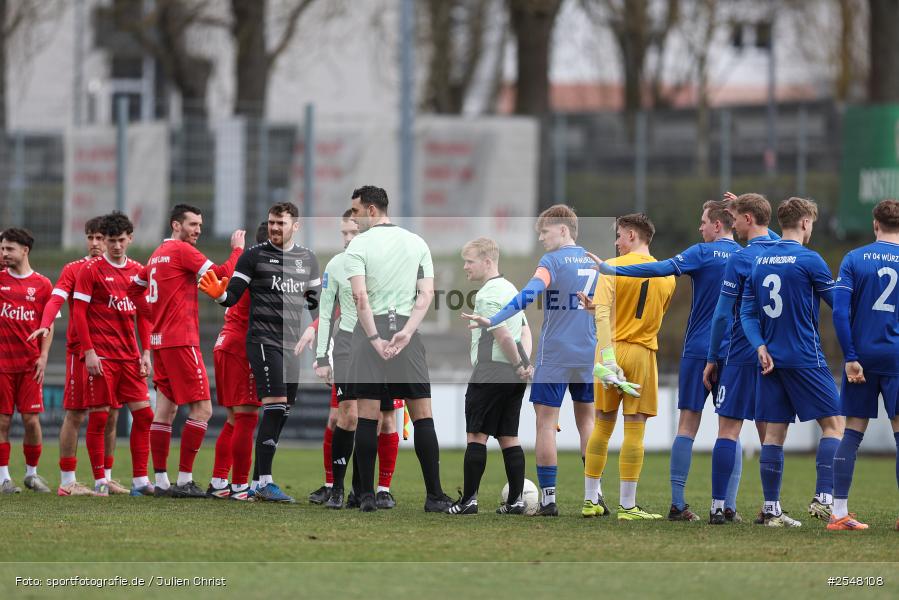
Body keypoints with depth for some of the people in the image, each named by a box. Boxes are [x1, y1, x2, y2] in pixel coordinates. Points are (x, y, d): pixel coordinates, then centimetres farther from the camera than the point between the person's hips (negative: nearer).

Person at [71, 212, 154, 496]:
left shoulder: (138, 270, 11)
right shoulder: (91, 269, -3)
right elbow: (79, 313, -6)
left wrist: (146, 352, 7)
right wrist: (89, 352, -13)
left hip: (129, 355, 5)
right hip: (100, 355, -5)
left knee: (143, 413, -1)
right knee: (98, 416, -4)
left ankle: (140, 479, 3)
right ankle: (100, 481, 2)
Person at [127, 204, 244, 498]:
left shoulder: (157, 254, 16)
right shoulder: (182, 250, -10)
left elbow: (134, 289, 25)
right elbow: (222, 275, -15)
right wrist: (237, 249, -1)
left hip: (160, 340, 9)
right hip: (181, 341, -9)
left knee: (165, 410, 9)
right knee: (202, 410, -7)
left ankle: (161, 481, 9)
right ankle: (184, 481, -10)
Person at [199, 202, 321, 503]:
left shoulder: (307, 259, 14)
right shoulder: (255, 256, 0)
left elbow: (315, 300, 22)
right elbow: (233, 296, -2)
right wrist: (218, 293, -22)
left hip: (293, 344, 6)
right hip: (264, 340, -6)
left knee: (281, 412, 5)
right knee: (275, 406, -17)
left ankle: (262, 482, 12)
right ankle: (264, 484, -18)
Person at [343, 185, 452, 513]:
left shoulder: (358, 245, -1)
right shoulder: (417, 243, 11)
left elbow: (360, 295, -13)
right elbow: (426, 294, 2)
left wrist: (374, 338, -14)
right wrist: (406, 332, -6)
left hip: (370, 328, -2)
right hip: (406, 326, 3)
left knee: (367, 415, 2)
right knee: (422, 415, 4)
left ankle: (367, 495, 0)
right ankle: (434, 495, 0)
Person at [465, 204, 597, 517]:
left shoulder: (553, 261, -9)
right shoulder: (594, 261, 10)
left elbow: (528, 294, -24)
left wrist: (492, 320, -28)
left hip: (554, 358, -6)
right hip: (588, 357, 6)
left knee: (546, 423, -1)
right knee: (587, 421, 14)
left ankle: (548, 498, -5)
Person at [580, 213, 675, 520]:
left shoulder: (613, 268, -4)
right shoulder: (667, 277, 9)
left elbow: (604, 315, -15)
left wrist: (607, 359, -20)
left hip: (613, 351, -1)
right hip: (644, 354, 1)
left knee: (602, 426, 9)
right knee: (635, 430, 1)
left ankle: (591, 500, 15)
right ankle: (627, 506, -1)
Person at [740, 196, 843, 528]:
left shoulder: (759, 261, 10)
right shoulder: (809, 259, -8)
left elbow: (747, 313, 7)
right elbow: (838, 301, -2)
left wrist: (760, 346, -1)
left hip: (770, 360, 6)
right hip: (806, 360, -6)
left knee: (774, 433, 6)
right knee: (833, 423, 1)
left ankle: (771, 509, 4)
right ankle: (823, 498, -11)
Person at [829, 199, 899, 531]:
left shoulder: (854, 259, 2)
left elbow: (840, 311, -6)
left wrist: (851, 358, -5)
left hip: (862, 357, 1)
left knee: (852, 432, 4)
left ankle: (839, 513, 3)